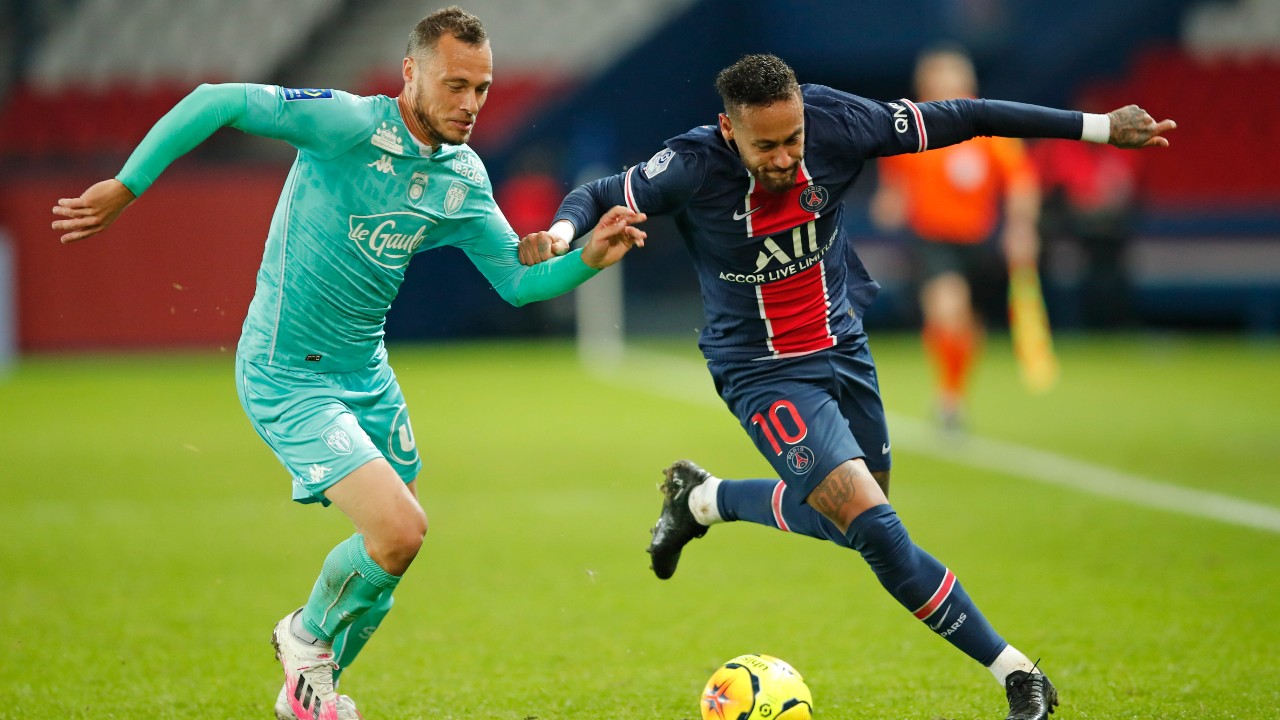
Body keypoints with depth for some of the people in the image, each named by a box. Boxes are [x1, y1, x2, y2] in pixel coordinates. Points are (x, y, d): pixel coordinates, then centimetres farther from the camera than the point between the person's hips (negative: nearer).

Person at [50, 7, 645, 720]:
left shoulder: (465, 178, 2)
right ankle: (308, 636, 12)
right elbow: (216, 102, -21)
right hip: (287, 374, -8)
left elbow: (517, 280, 9)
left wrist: (588, 258, -9)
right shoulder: (350, 125, -20)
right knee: (399, 531, -19)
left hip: (367, 371, 8)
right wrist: (125, 187, -20)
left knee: (400, 539, 13)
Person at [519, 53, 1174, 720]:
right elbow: (597, 195, -12)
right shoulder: (693, 169, -24)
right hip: (766, 375, -5)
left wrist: (1099, 126, -9)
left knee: (847, 519, 19)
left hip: (843, 347, 5)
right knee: (875, 526, -19)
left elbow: (962, 118, -11)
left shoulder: (833, 124, -18)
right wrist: (561, 233, -36)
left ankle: (703, 498, 40)